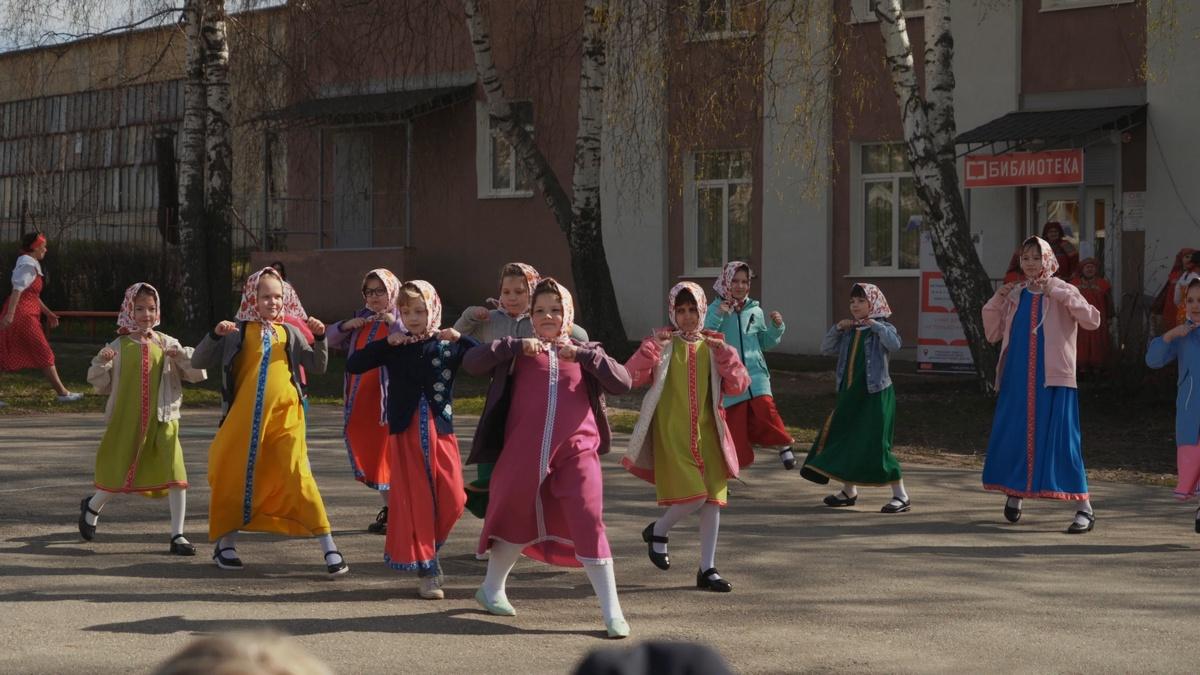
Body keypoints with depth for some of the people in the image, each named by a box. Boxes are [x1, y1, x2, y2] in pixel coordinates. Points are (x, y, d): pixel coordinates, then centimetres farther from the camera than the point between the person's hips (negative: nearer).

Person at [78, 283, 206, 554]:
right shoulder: (119, 346, 1)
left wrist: (183, 356, -18)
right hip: (127, 421, 0)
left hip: (162, 420, 1)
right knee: (120, 475, 9)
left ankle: (178, 536, -5)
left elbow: (197, 373, 1)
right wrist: (100, 363, -15)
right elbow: (102, 385, 4)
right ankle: (92, 507, 42)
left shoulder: (166, 344, 2)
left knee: (176, 475, -14)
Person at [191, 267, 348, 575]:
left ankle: (329, 547, -9)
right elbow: (198, 362, 3)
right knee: (237, 476, 9)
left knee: (297, 476, -10)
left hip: (285, 419, 0)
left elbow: (318, 366, 11)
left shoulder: (288, 332, 10)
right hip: (244, 419, 0)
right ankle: (225, 543, 27)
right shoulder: (237, 332, 4)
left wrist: (319, 338, -5)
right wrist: (215, 335, -13)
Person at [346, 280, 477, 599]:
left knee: (452, 501, -3)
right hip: (406, 433, 0)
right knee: (415, 501, -1)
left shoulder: (448, 345, 3)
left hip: (440, 432, 1)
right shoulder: (394, 348, 5)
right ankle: (426, 570, 6)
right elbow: (353, 365, -2)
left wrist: (460, 338, -15)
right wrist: (386, 343, -10)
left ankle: (429, 551, 23)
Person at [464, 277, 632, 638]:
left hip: (576, 453, 0)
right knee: (516, 518, 13)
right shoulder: (517, 352, 12)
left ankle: (612, 612, -5)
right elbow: (471, 362, -1)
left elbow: (622, 383, 0)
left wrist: (581, 354, -11)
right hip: (524, 452, 0)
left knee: (588, 525, -8)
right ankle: (491, 588, 36)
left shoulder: (586, 353, 16)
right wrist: (516, 346, -11)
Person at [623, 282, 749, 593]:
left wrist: (726, 355, -12)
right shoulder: (663, 344, 1)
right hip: (672, 434, -4)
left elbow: (738, 386, 0)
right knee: (694, 495, -15)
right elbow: (631, 376, -11)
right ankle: (658, 531, 15)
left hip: (707, 433, 4)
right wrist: (650, 348, -22)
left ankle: (707, 569, 11)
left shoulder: (713, 346, 8)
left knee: (713, 499, 1)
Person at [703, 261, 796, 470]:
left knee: (764, 406, -23)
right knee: (732, 420, 0)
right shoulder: (716, 309, 0)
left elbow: (765, 343, 19)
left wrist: (776, 327, 2)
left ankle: (783, 444, -4)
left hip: (755, 372, 1)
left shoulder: (755, 310, 8)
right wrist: (718, 317, -19)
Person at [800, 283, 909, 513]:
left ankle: (901, 496, -5)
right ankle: (849, 491, 30)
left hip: (875, 394, -7)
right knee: (842, 439, 12)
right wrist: (836, 328, -1)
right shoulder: (848, 331, 12)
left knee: (875, 444, -12)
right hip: (849, 393, 7)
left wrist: (876, 326, -24)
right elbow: (826, 349, 11)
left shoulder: (882, 329, -5)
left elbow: (894, 345, -25)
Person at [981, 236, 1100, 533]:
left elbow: (1092, 320, -15)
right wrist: (995, 302, 2)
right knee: (1013, 436, 8)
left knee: (1061, 439, -10)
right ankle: (1014, 494, 31)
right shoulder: (1014, 295, 11)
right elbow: (993, 334, 16)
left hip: (1053, 379, -4)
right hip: (1017, 378, 4)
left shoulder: (1062, 291, -1)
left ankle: (1085, 508, -7)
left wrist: (1060, 295, -21)